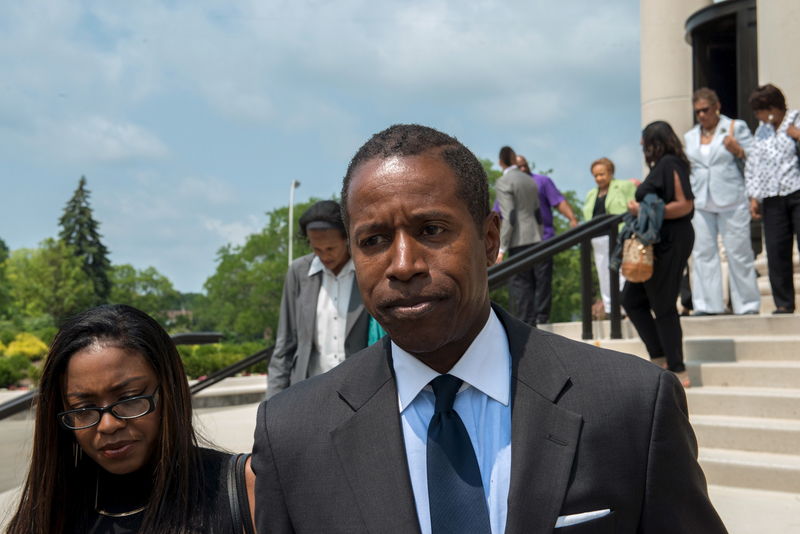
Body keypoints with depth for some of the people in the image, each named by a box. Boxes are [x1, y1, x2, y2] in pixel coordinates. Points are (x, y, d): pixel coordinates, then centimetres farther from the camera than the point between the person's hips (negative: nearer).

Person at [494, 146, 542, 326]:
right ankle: (531, 323, 16)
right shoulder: (530, 181, 16)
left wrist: (501, 248, -14)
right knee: (531, 283, 12)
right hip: (535, 238, 8)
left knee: (519, 284, -6)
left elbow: (509, 217, -15)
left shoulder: (503, 182, -8)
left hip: (519, 240, -8)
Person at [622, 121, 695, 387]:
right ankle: (659, 357, 15)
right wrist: (642, 192, 21)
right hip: (657, 243, 10)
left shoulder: (669, 164, -12)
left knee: (663, 306, -5)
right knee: (632, 298, 12)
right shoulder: (661, 166, 16)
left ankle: (678, 372, 2)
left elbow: (684, 205, -20)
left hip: (670, 243, -10)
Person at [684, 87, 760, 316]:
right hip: (700, 203, 4)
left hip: (731, 201, -4)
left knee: (738, 252, -2)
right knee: (703, 252, -1)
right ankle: (707, 304, 3)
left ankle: (746, 304, 5)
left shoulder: (736, 127, 4)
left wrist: (737, 150, -15)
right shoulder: (690, 137, 17)